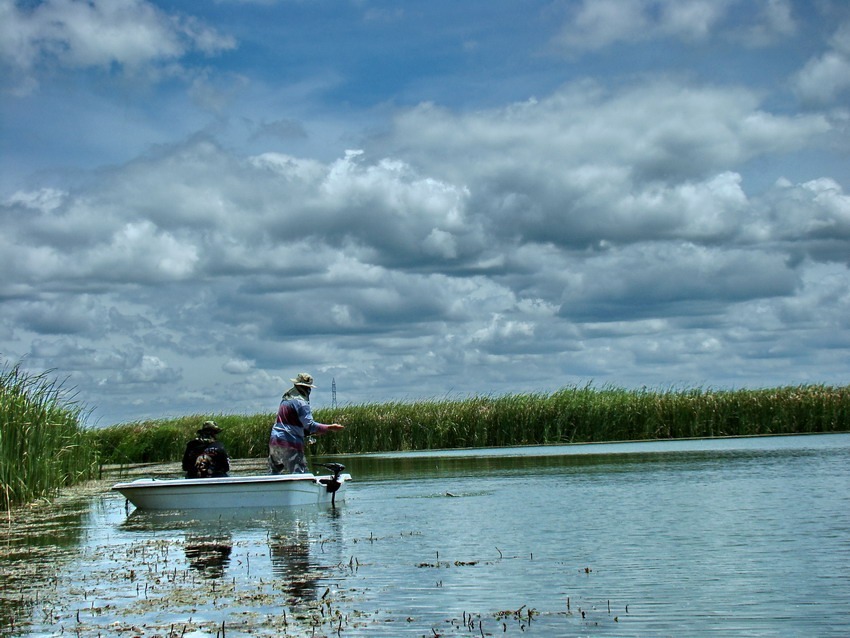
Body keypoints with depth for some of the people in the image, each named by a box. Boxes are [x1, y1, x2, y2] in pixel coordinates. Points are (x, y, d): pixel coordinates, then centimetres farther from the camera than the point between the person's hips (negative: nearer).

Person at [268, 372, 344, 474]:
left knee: (274, 474, 15)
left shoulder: (286, 398, 18)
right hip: (290, 443, -9)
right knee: (299, 473, -11)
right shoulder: (301, 402, -10)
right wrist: (329, 428, -17)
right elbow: (309, 425, -17)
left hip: (274, 441, 9)